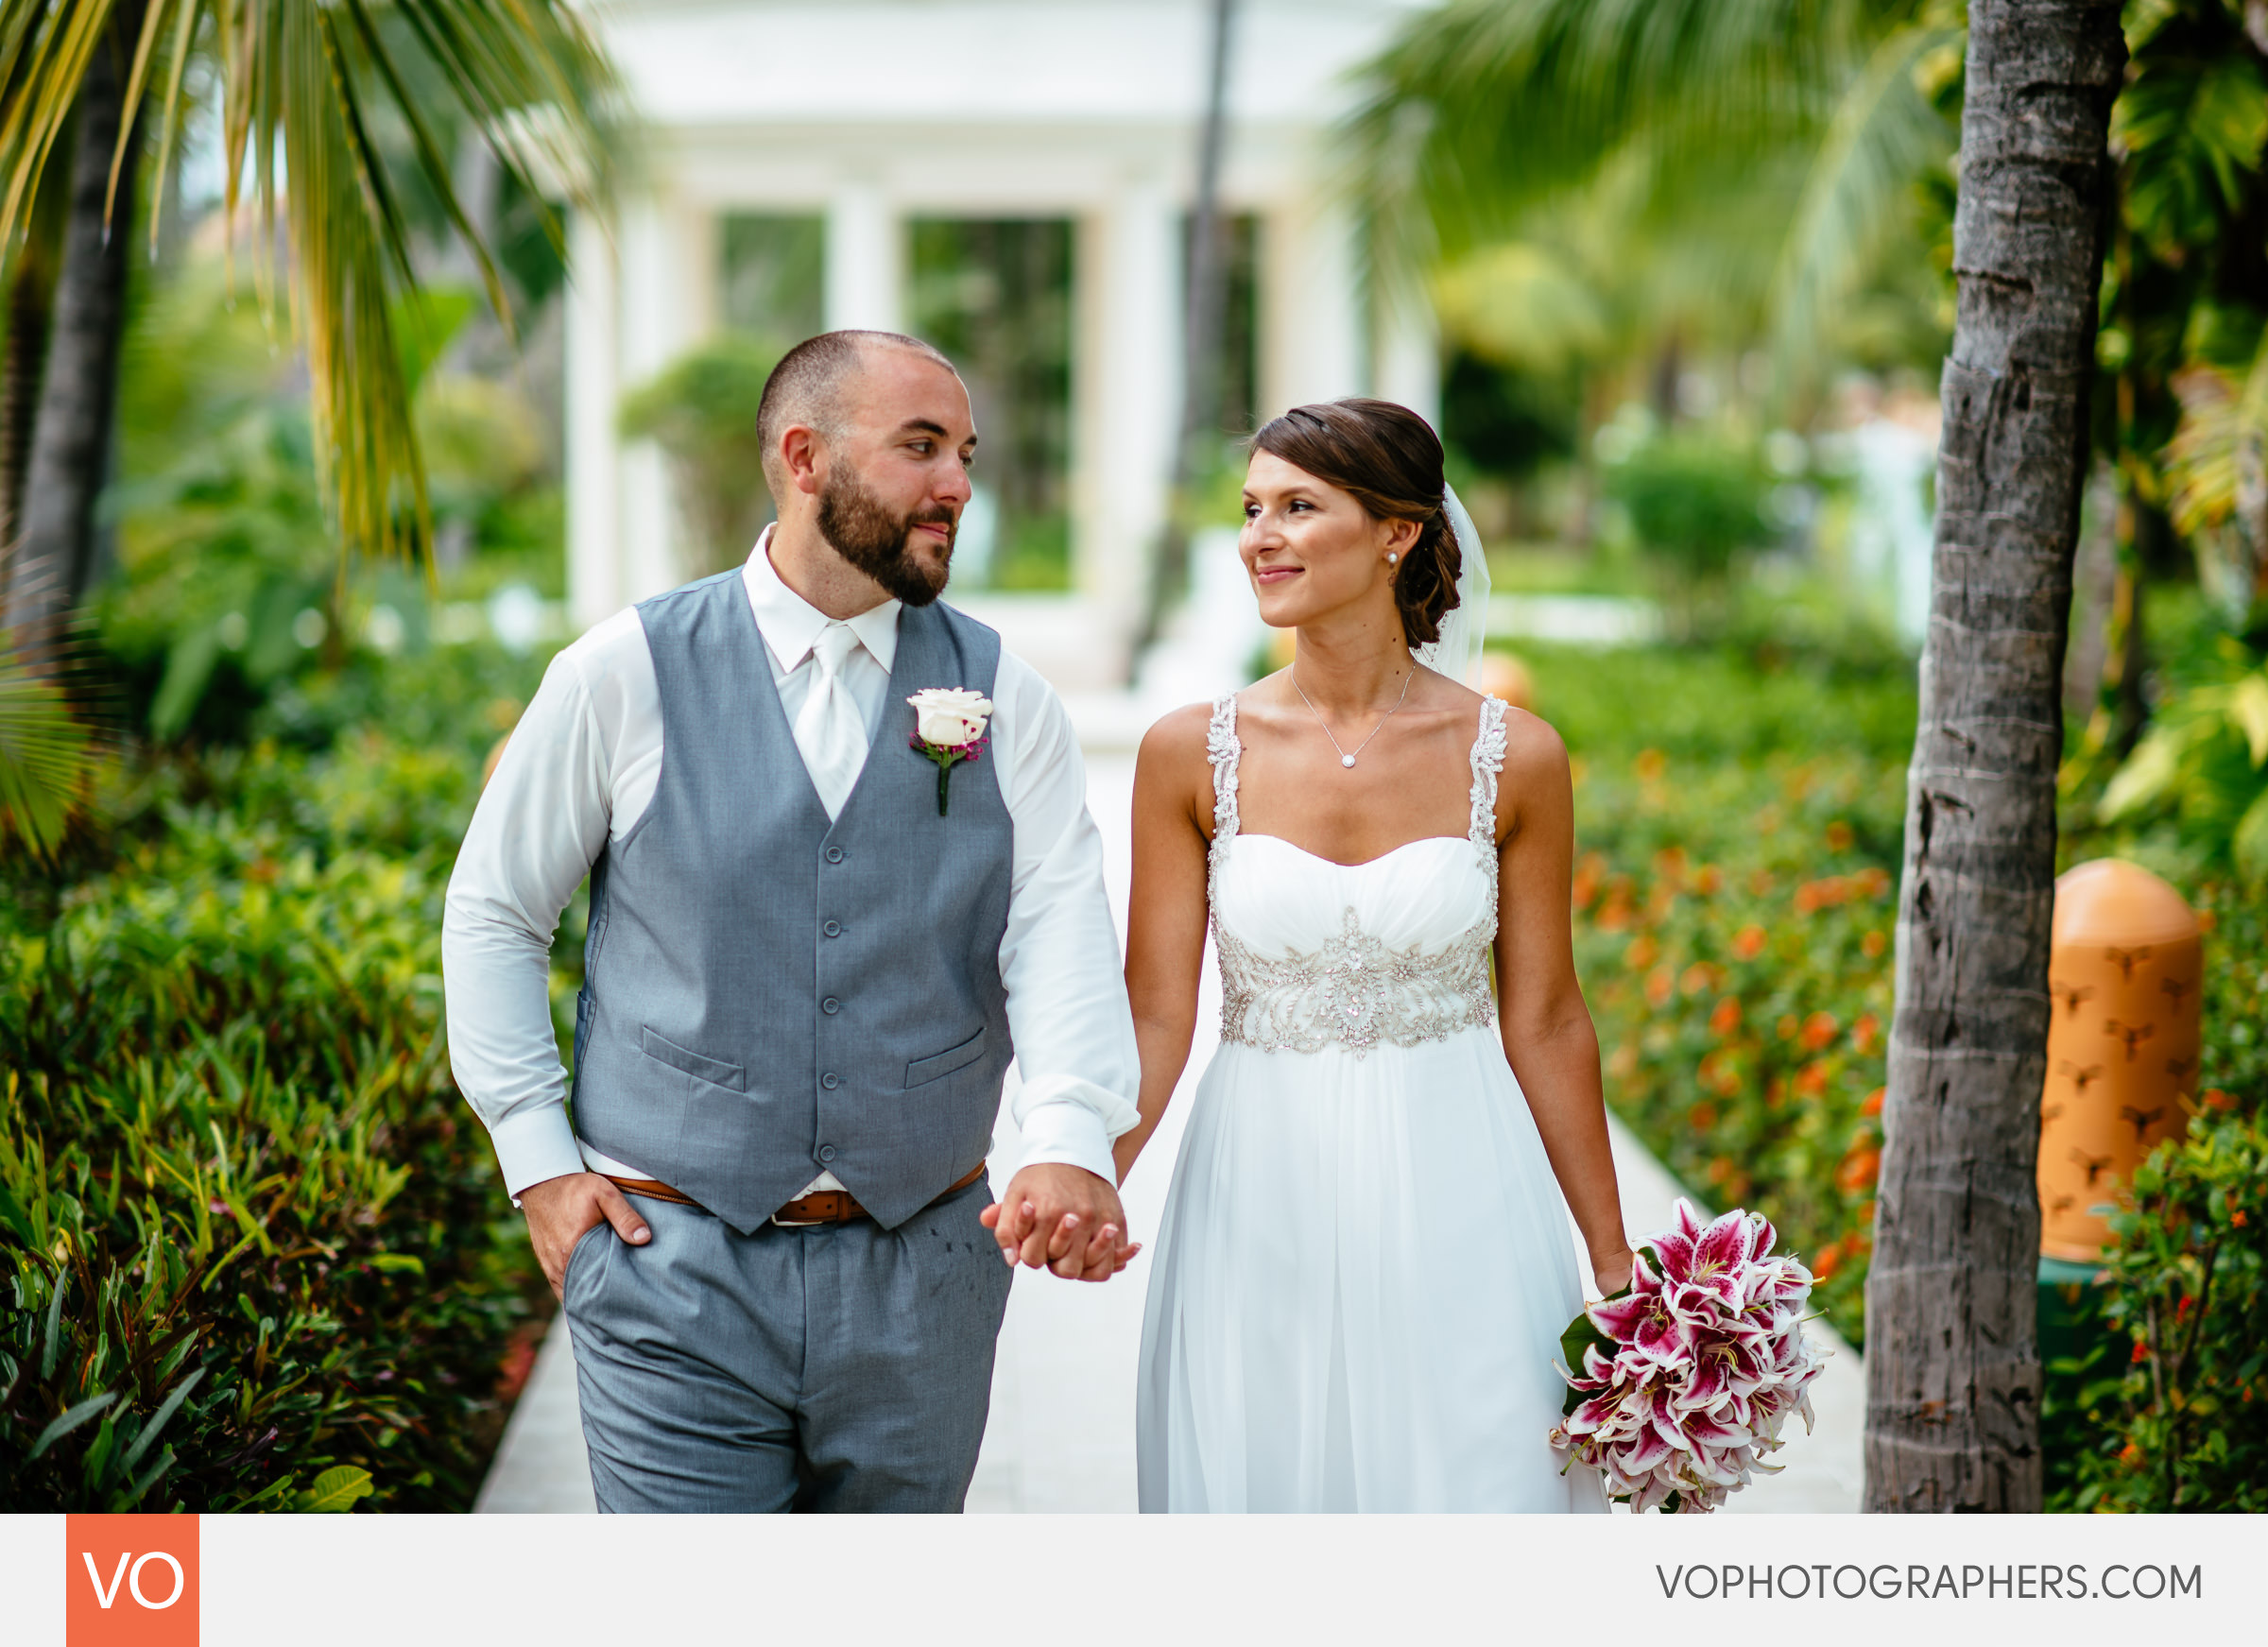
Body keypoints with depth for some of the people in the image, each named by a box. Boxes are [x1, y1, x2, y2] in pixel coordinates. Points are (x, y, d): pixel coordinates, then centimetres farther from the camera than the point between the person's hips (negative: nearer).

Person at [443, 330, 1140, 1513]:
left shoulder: (1005, 702, 3)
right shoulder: (623, 675, -2)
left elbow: (1062, 933, -10)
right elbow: (493, 913, 7)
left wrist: (1072, 1142, -28)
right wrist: (539, 1158, -1)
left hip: (922, 1272, 3)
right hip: (676, 1267, -2)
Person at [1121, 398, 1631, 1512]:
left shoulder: (1513, 759, -3)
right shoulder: (1192, 754, -2)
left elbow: (1545, 1020, 4)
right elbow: (1155, 1013, -2)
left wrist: (1615, 1270, 6)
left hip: (1457, 1209, 0)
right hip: (1260, 1208, 1)